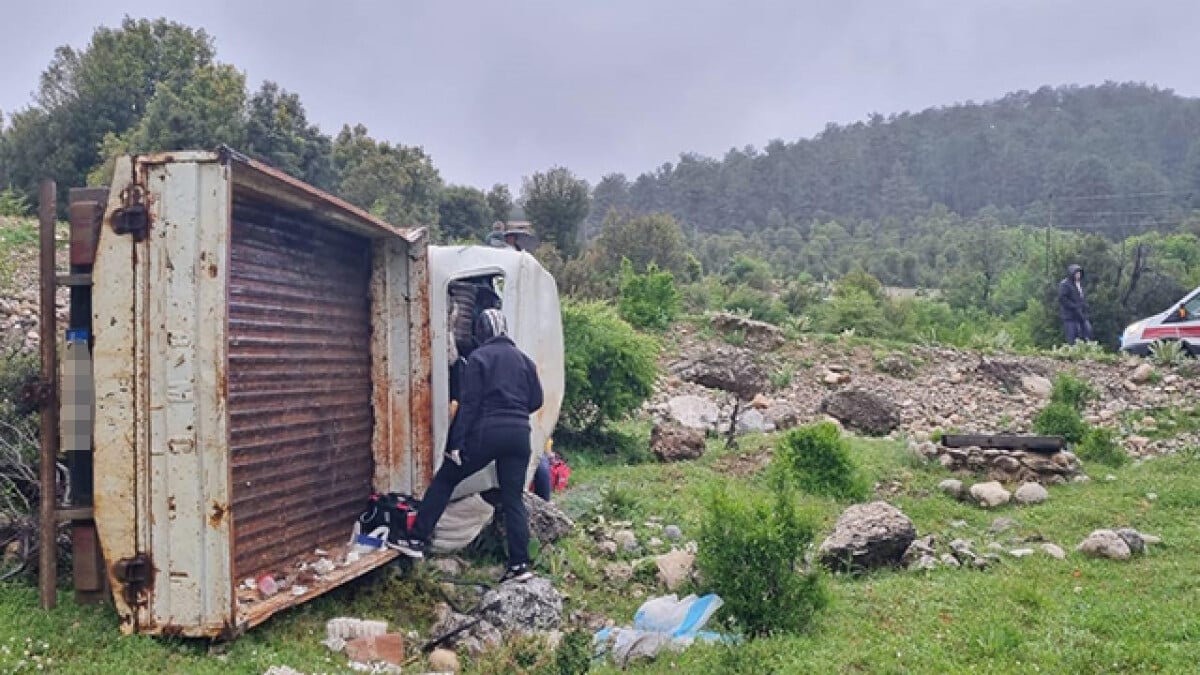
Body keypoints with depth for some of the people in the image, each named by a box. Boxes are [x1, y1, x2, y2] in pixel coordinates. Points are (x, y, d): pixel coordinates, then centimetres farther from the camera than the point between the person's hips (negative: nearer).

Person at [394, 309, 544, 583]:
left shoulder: (478, 357, -2)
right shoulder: (524, 359, 12)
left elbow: (469, 403, -8)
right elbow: (536, 400, 12)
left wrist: (456, 442, -8)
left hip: (486, 433, -4)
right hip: (519, 435, 4)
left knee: (444, 480, 10)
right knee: (513, 499, 8)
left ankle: (416, 540, 10)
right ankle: (520, 564, 3)